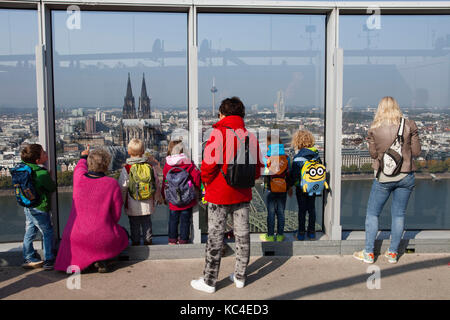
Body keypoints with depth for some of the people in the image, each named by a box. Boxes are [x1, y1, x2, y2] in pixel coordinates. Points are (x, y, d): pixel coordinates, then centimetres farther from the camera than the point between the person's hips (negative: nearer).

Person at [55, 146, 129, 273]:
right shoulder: (112, 184, -13)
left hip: (76, 236, 5)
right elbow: (116, 215, -5)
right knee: (123, 234, 27)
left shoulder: (79, 177, -6)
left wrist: (83, 157, 43)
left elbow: (81, 166, 21)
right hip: (102, 238, -4)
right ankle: (101, 259, 5)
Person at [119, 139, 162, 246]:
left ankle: (135, 242, 24)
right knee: (147, 223, 18)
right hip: (148, 205, 3)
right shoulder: (151, 166, -5)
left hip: (133, 206, -2)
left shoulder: (126, 168, -13)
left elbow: (122, 188, -9)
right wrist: (158, 198, 18)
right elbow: (156, 184, 4)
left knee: (134, 225, 13)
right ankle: (148, 241, 28)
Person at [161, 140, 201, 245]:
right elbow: (196, 175, -13)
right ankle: (183, 240, 18)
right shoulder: (188, 163, -12)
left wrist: (164, 196, 16)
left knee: (173, 220, 17)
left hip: (173, 201, 2)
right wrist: (196, 189, 5)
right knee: (185, 220, 11)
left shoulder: (167, 165, -4)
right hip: (187, 201, -2)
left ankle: (172, 240, 24)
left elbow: (164, 182, 5)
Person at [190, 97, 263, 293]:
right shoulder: (250, 136, 2)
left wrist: (206, 181, 2)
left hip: (219, 195, -5)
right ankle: (240, 277, 27)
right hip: (243, 195, 5)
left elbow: (209, 164, -17)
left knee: (215, 237, 4)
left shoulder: (219, 133, -13)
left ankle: (209, 282, 15)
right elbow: (258, 169, 6)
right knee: (242, 235, 14)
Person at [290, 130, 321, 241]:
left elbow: (294, 174, -18)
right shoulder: (315, 154, -1)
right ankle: (311, 232, 21)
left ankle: (301, 233, 12)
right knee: (312, 209, 13)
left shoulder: (298, 157, -18)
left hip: (302, 188, -5)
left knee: (302, 210, 5)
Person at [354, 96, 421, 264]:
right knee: (399, 214, 11)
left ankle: (368, 253, 13)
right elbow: (416, 151, 1)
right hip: (405, 176, 2)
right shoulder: (409, 125, -4)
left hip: (384, 177, -2)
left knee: (372, 214, 10)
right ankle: (393, 253, 19)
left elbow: (373, 154, 2)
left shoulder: (374, 128, -6)